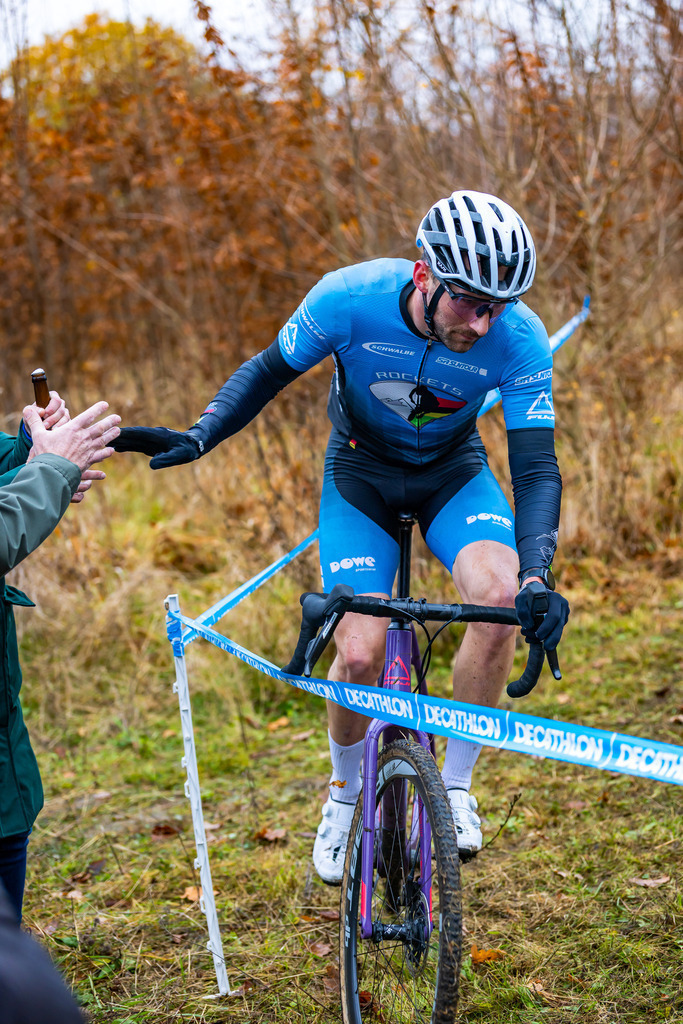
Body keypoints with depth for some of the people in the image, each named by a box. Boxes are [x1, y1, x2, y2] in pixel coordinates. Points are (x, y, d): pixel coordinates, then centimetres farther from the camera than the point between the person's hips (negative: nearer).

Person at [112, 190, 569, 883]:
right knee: (359, 653, -16)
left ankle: (454, 785, -7)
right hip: (361, 471, -1)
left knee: (502, 595, -28)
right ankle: (345, 793, 17)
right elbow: (269, 370, -11)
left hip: (453, 473, 1)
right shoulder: (350, 299, -29)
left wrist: (537, 577, -41)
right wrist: (197, 437, -25)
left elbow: (536, 470, -26)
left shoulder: (519, 339, -28)